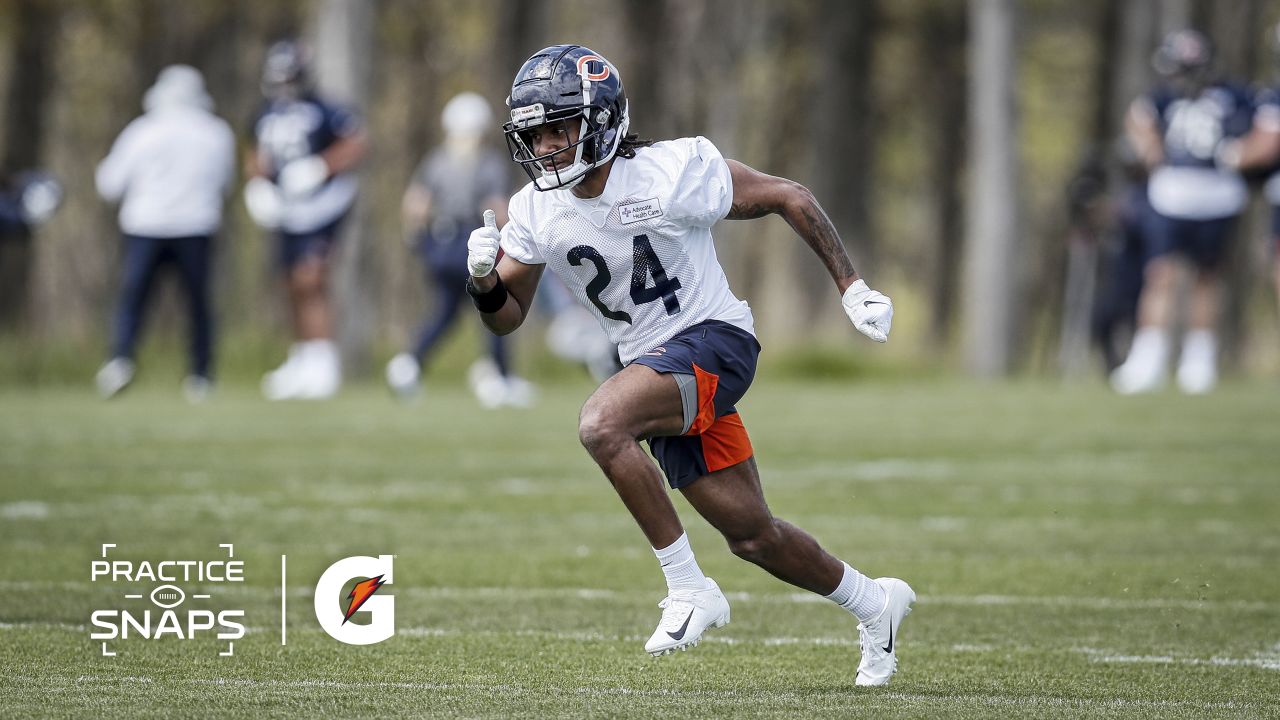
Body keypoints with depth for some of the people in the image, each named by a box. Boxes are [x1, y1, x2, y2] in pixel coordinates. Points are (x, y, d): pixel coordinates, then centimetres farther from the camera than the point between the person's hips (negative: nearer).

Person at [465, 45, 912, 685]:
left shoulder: (673, 173, -19)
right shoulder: (536, 212, -2)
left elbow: (788, 198, -8)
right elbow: (507, 316, 7)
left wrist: (852, 289, -6)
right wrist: (484, 281, -16)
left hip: (713, 342, -6)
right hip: (653, 363, 6)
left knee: (602, 422, -31)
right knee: (750, 536, 10)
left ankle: (687, 587, -20)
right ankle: (873, 603, 36)